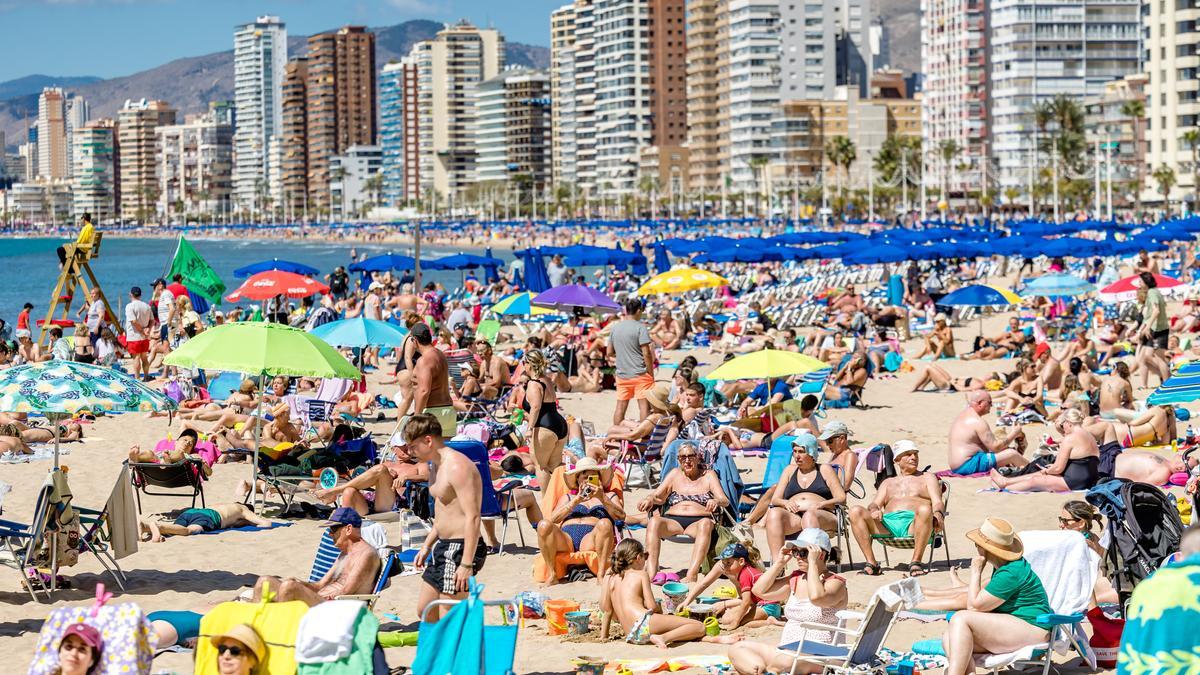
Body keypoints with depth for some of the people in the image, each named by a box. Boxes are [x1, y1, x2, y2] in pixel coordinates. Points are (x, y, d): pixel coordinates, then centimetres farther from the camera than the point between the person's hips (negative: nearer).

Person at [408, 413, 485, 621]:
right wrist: (427, 545, 23)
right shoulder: (436, 466, 13)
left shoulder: (457, 467, -20)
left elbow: (472, 518, -24)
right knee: (424, 611, 16)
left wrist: (467, 565, -27)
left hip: (460, 548, -11)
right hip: (443, 547, 11)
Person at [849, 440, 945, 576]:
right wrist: (874, 510, -7)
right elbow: (874, 504, 20)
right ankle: (871, 564, -28)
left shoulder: (927, 478, 26)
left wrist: (938, 514, -14)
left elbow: (937, 503, 11)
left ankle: (916, 561, -32)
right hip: (888, 523, 3)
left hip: (914, 525, -3)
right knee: (856, 512, -22)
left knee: (925, 509, -38)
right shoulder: (888, 482, 34)